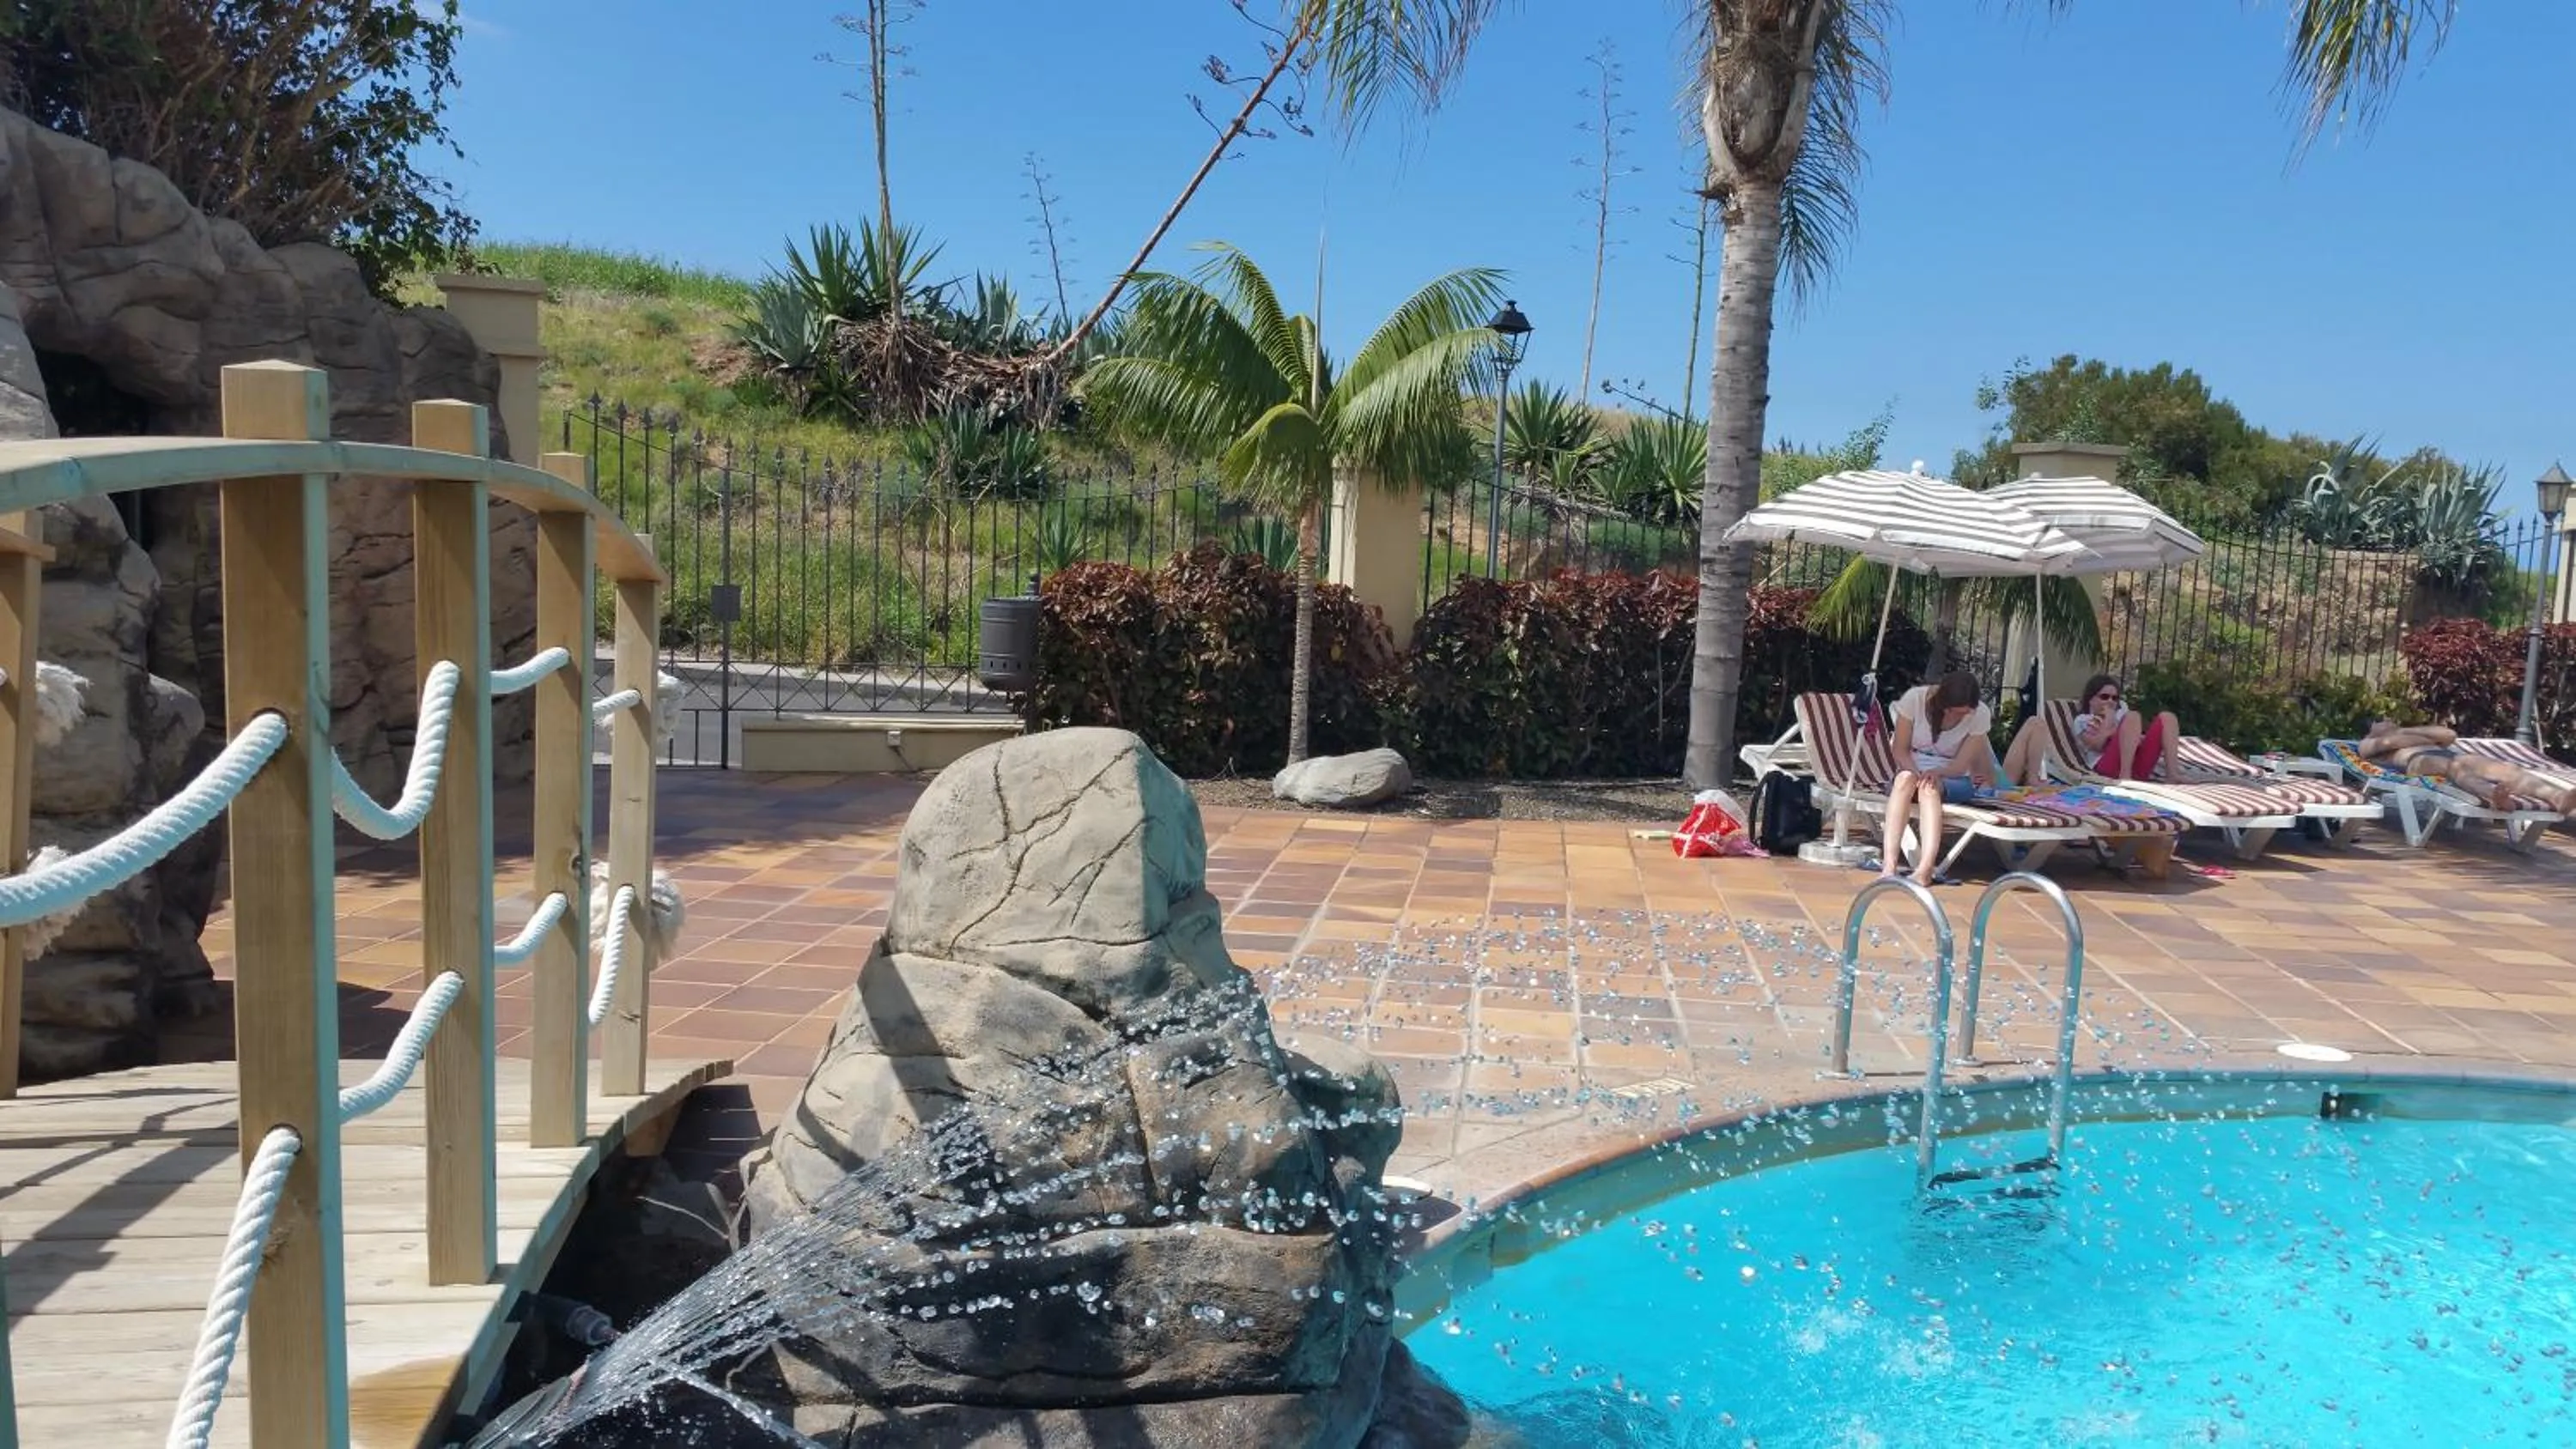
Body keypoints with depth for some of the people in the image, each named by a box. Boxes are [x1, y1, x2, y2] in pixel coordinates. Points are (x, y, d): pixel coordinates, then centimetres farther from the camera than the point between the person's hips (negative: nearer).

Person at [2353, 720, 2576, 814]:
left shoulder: (2414, 736, 46)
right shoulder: (2367, 744, 30)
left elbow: (2450, 735, 27)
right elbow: (2389, 741, 5)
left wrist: (2407, 730, 26)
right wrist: (2426, 739, 16)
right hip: (2418, 760, -6)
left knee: (2507, 767, -26)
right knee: (2455, 766, -43)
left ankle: (2556, 799, -56)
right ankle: (2493, 797, -77)